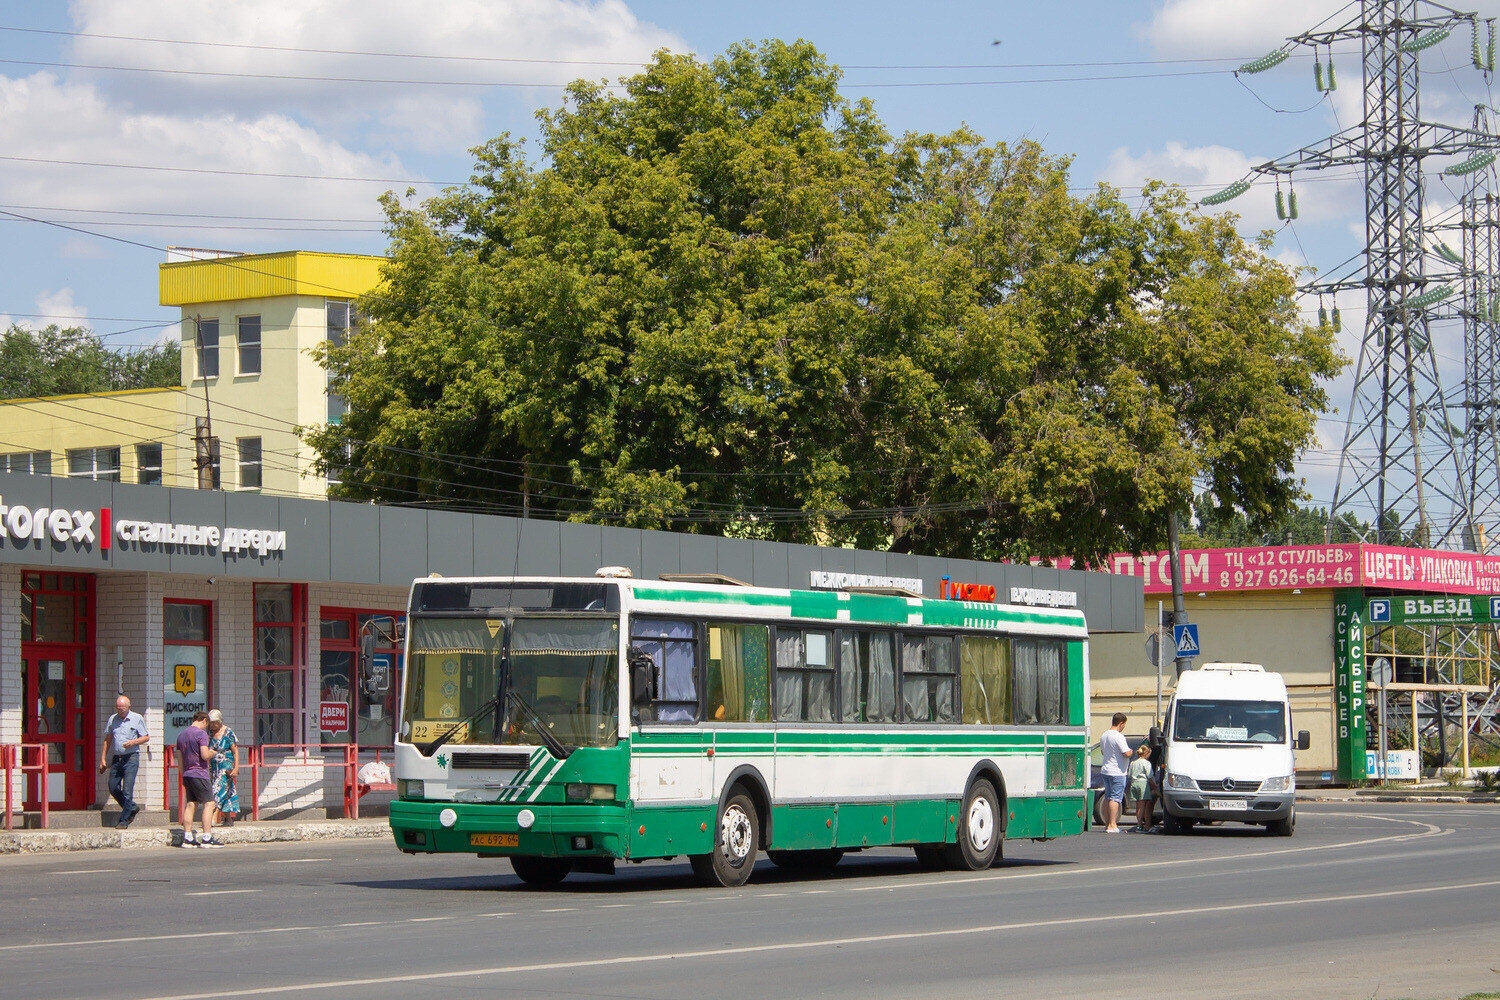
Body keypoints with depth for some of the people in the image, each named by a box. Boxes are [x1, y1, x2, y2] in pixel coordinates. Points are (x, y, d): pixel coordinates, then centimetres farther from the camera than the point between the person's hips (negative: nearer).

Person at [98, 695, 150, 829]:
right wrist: (103, 759, 11)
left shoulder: (137, 719, -1)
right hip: (116, 758, 5)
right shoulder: (112, 719, 10)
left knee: (127, 790, -10)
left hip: (131, 758, -5)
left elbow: (146, 738, 3)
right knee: (113, 789, 4)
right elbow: (107, 740, 16)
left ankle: (124, 820, -4)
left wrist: (133, 742, -15)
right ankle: (132, 807, 25)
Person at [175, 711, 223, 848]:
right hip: (199, 774, -8)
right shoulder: (201, 734, -10)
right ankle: (207, 839, -12)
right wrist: (212, 753, 1)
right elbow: (205, 755, -20)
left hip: (187, 774, 8)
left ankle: (188, 838, 2)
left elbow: (180, 760, 19)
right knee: (208, 804, -5)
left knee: (190, 805, 7)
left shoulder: (181, 735, 15)